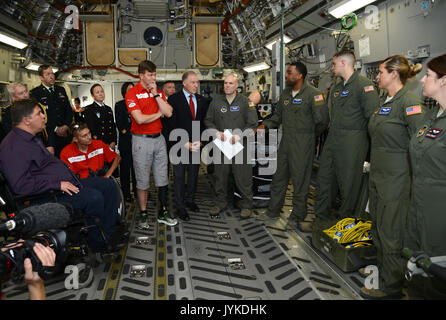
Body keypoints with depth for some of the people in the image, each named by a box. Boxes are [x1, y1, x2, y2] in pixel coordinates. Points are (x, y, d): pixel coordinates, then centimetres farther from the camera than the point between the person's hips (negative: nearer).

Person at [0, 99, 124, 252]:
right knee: (94, 197, -29)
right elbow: (21, 185, -26)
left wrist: (71, 177, 15)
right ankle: (98, 241, -6)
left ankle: (108, 233, 6)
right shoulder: (12, 147, -17)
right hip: (49, 196, -11)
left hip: (65, 184, 11)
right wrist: (58, 184, -23)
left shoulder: (32, 138, 18)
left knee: (109, 185, 3)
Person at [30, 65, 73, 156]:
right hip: (47, 137, -4)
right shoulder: (34, 93, -2)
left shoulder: (61, 90, 15)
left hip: (64, 135, 4)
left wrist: (65, 126, -3)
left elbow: (69, 110, 14)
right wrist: (55, 129, -11)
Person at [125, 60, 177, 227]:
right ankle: (143, 214, 17)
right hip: (142, 140, -5)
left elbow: (168, 113, -3)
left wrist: (156, 94, -7)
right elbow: (139, 119, -18)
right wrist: (158, 114, -4)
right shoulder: (132, 93, -7)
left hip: (158, 138, 5)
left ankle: (163, 213, 20)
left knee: (162, 177, 9)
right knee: (142, 180, 4)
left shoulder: (159, 92, 11)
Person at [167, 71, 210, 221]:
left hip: (196, 144, 5)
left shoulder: (202, 100, 9)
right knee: (179, 176, 3)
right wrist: (185, 143, -15)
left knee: (194, 174, 13)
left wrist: (200, 141, -4)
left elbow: (204, 123, 9)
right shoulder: (174, 99, -6)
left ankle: (190, 200, 30)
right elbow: (173, 124, -10)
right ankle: (180, 207, 13)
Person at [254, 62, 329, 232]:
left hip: (303, 143, -7)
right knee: (279, 176, 13)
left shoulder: (313, 94, -10)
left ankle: (297, 218, 13)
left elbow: (321, 120, -12)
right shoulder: (285, 94, 12)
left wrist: (310, 135, 0)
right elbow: (278, 116, 20)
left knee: (300, 180, 1)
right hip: (285, 141, 7)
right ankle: (273, 210, 27)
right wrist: (265, 125, 4)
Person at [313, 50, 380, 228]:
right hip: (333, 139, 8)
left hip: (352, 142, -8)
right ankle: (321, 217, 23)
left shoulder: (364, 84, -10)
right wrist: (332, 131, 14)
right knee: (324, 177, 10)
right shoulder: (336, 88, 18)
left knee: (348, 182, 1)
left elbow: (373, 115, -17)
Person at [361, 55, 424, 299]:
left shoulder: (409, 101, -16)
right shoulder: (385, 101, 13)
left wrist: (416, 178, -18)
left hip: (396, 178, -9)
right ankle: (381, 268, 37)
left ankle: (391, 286, 16)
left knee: (391, 231, 1)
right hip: (378, 174, 9)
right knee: (378, 225, 19)